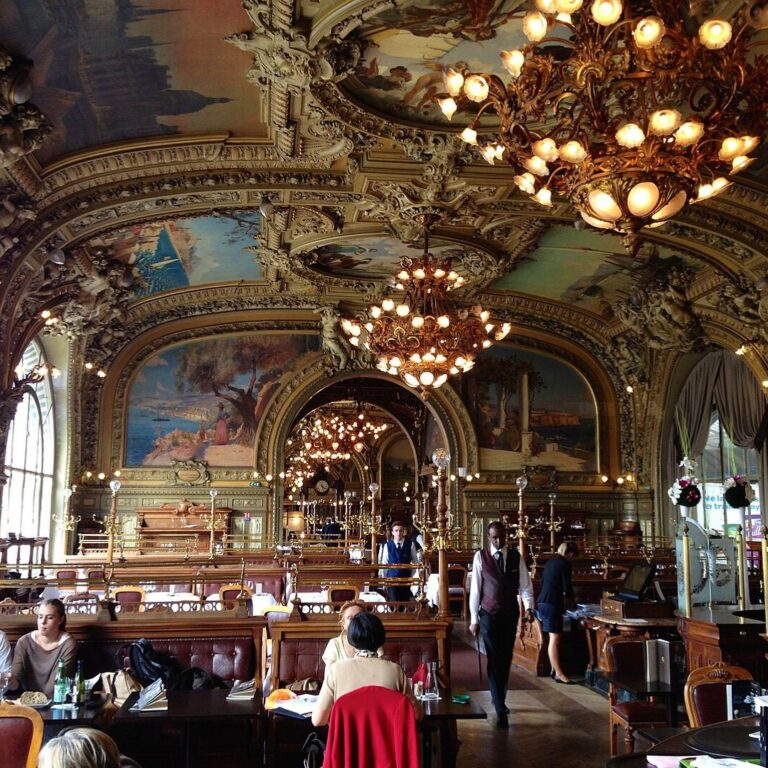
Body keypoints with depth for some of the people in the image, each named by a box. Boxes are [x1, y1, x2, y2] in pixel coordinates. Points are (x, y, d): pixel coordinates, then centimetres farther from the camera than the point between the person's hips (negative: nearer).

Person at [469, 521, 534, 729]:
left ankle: (499, 700, 30)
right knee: (494, 661, -6)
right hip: (489, 615, -3)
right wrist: (474, 619, -4)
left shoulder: (516, 556, 1)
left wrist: (529, 607, -16)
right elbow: (475, 589, -4)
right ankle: (500, 710, -3)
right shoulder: (481, 556, -7)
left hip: (510, 615, 3)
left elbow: (525, 585, 1)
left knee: (506, 660, 11)